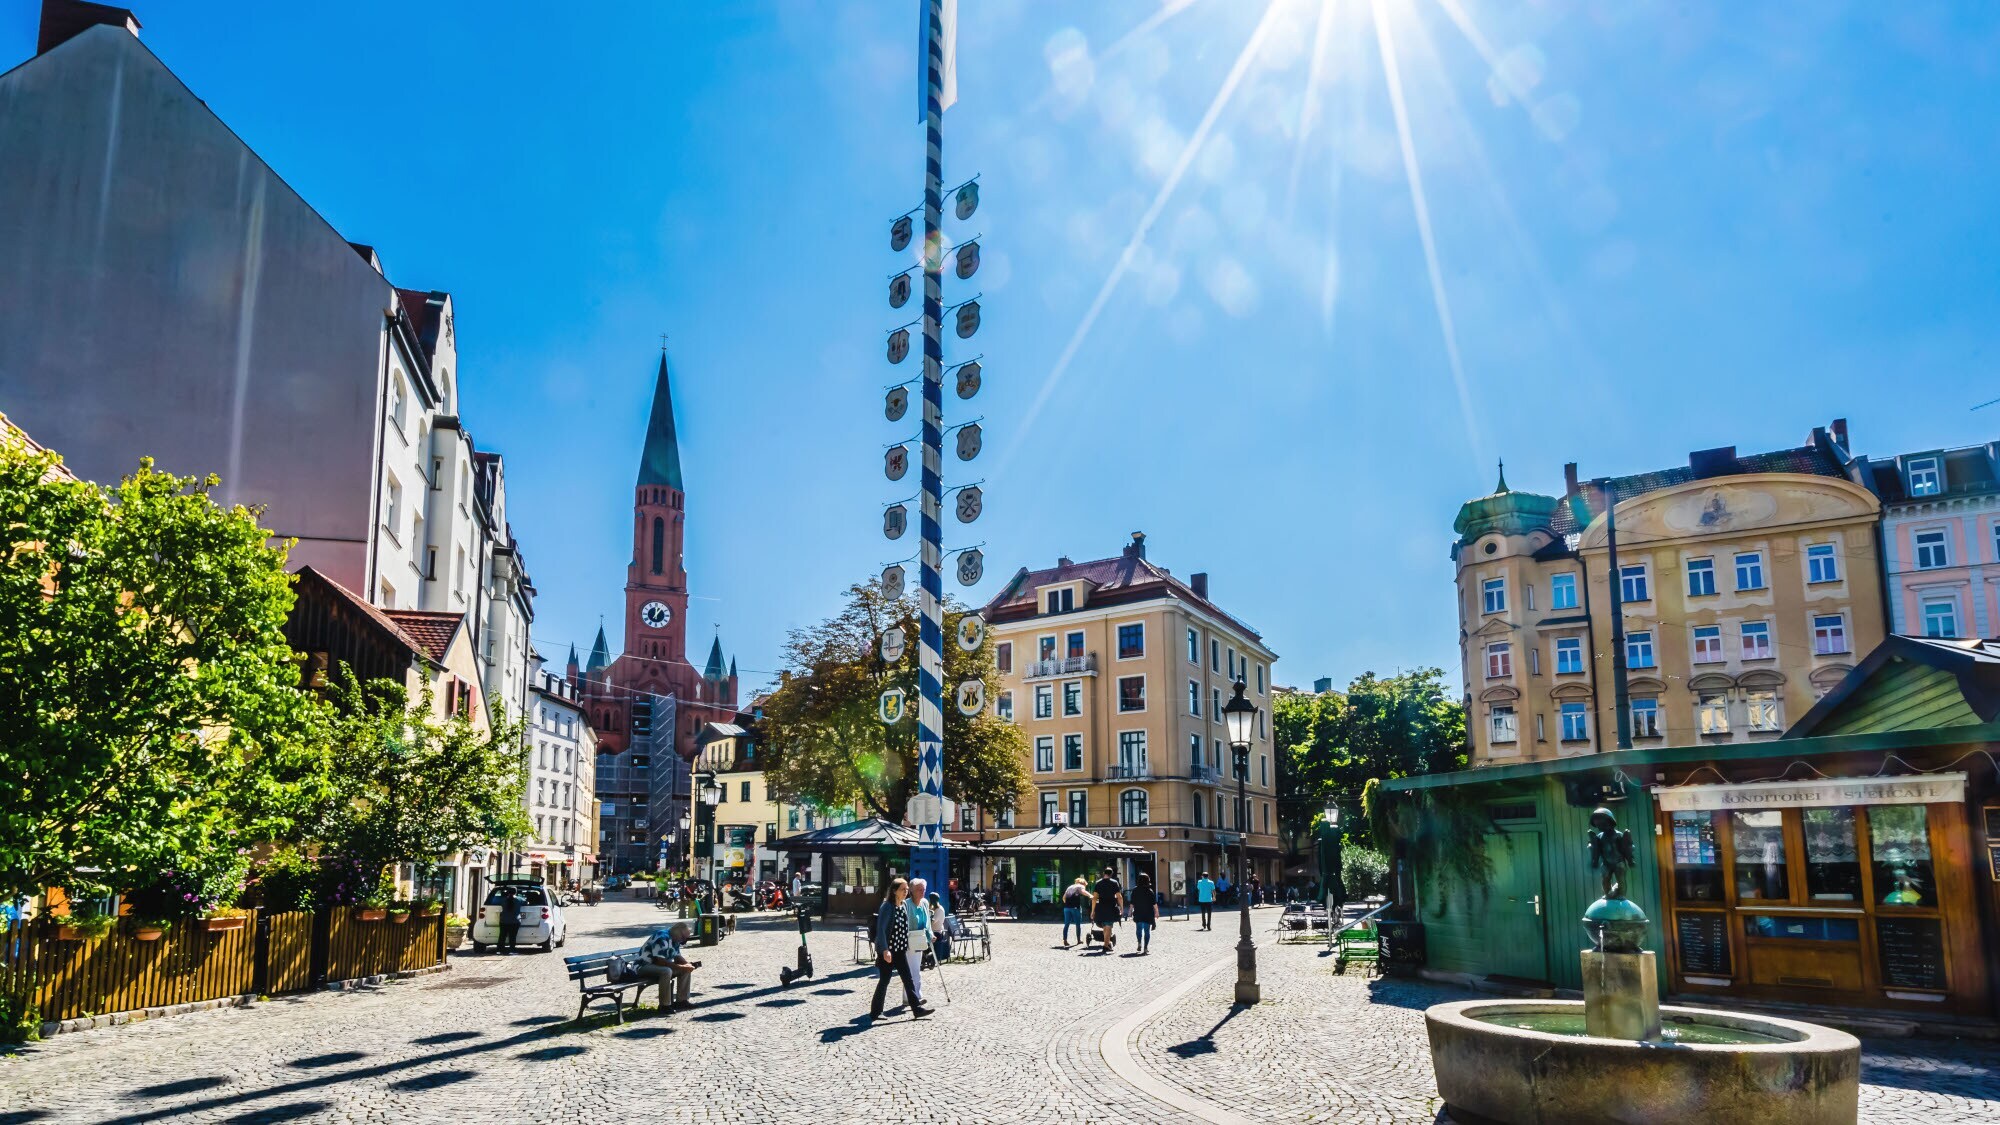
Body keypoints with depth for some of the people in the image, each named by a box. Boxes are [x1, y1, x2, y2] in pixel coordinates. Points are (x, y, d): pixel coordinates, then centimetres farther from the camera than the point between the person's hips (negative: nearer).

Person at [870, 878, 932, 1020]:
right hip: (887, 951, -7)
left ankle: (917, 1009, 6)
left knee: (908, 979, 5)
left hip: (900, 950, 8)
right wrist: (885, 950, -25)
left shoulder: (903, 906, 9)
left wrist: (907, 944, 16)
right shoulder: (887, 907, -15)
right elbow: (880, 929, -20)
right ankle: (875, 1012, 13)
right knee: (884, 981, 1)